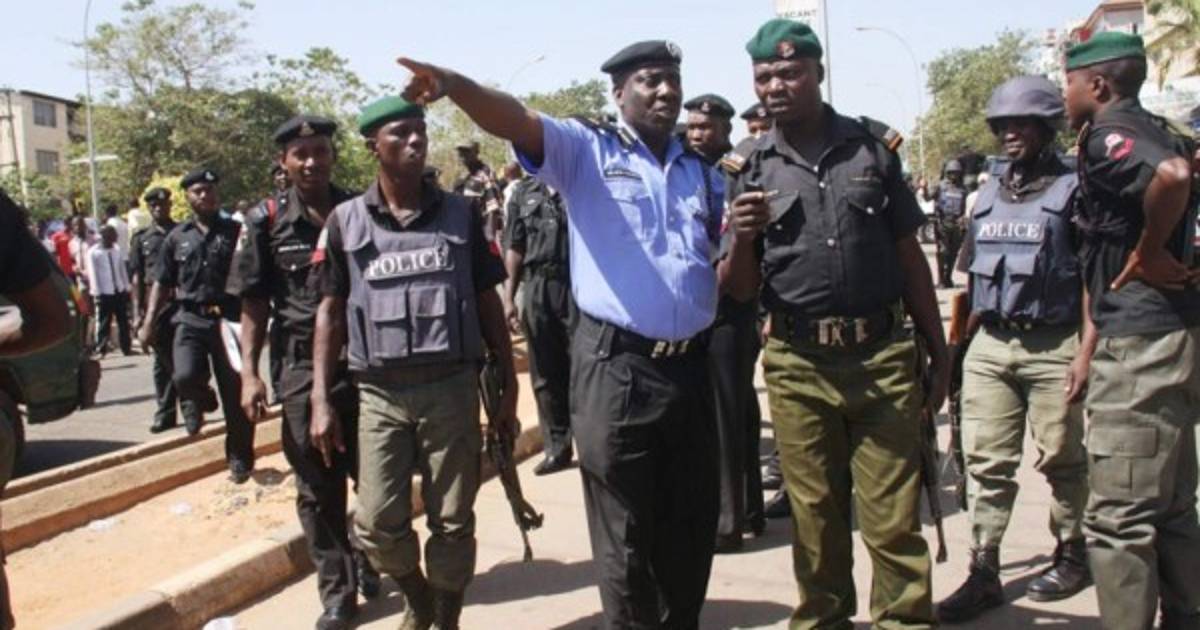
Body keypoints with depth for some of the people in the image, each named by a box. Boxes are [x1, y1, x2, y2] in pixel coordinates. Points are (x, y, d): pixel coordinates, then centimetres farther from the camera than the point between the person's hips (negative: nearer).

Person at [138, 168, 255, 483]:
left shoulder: (235, 231, 4)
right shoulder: (177, 238, 11)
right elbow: (162, 283, 14)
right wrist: (148, 323, 7)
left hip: (228, 318, -1)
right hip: (190, 319, 1)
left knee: (235, 394, 2)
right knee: (185, 377, -21)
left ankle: (239, 457, 19)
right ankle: (201, 399, 17)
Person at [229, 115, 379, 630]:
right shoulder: (266, 221, 0)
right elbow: (253, 303, 2)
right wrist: (250, 373, -5)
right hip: (304, 369, -1)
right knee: (318, 490, 5)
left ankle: (367, 560, 35)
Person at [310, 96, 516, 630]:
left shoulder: (461, 213, 3)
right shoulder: (346, 221, 3)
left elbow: (488, 304, 6)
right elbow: (331, 311, 6)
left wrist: (508, 389, 4)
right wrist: (322, 400, 0)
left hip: (452, 387, 0)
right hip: (379, 393, 0)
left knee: (452, 521, 6)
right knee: (377, 524, 3)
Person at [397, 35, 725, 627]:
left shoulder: (703, 173, 14)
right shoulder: (587, 148, 0)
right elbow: (515, 119, -19)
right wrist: (453, 83, -39)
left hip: (690, 367, 5)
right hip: (616, 368, -5)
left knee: (692, 527, 17)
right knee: (626, 535, 6)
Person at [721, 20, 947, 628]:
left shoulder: (874, 144, 5)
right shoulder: (752, 169, 5)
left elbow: (909, 254, 11)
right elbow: (739, 291, 6)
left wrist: (938, 348, 11)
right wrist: (742, 239, -15)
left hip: (883, 354, 0)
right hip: (796, 364, 1)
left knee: (893, 518, 2)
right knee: (814, 516, 11)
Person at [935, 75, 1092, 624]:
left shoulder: (1073, 190, -3)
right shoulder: (989, 195, 13)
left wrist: (1085, 352, -16)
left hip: (1053, 348, -4)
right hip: (989, 347, 5)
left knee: (1060, 459, 9)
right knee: (986, 462, 3)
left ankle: (1072, 554, 29)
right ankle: (983, 573, 9)